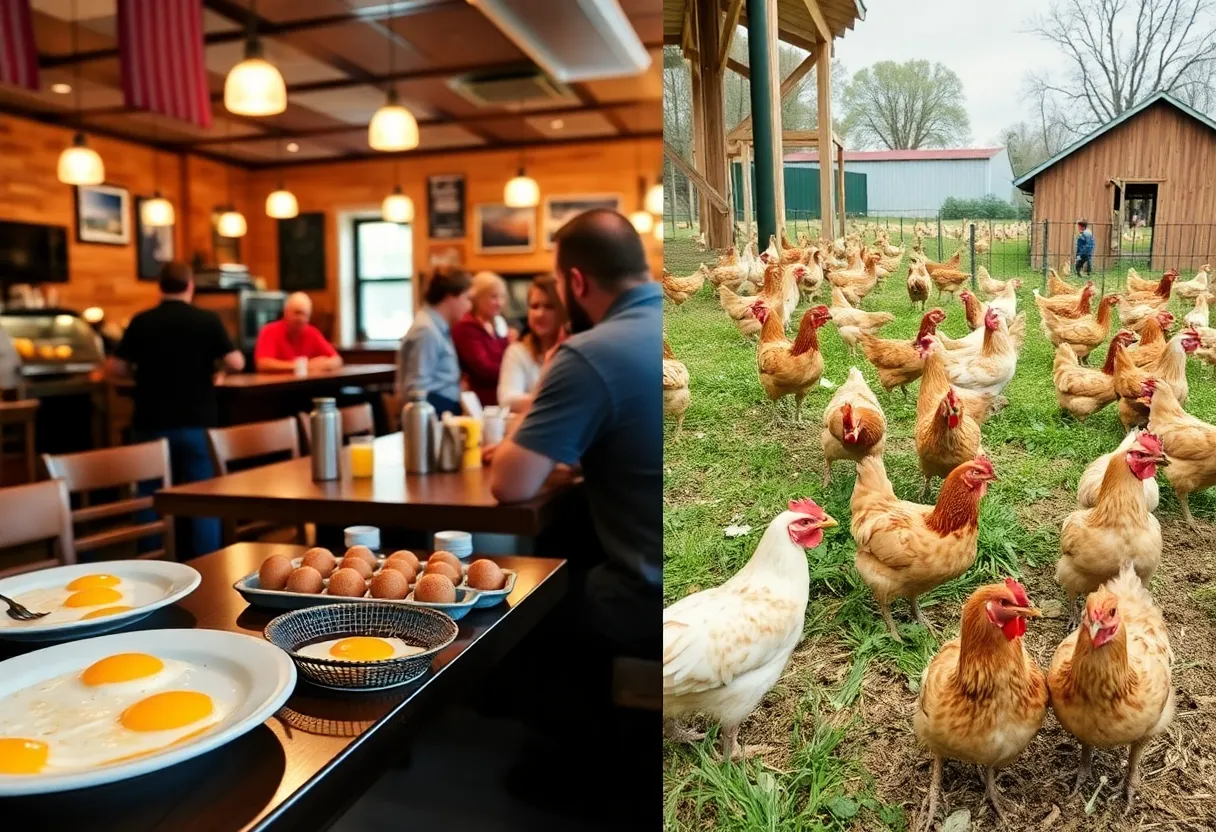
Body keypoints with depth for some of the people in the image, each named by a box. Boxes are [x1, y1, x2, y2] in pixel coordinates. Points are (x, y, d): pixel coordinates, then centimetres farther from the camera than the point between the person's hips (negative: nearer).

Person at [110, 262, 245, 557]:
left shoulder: (141, 322, 1)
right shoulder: (208, 320, -5)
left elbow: (116, 368, 2)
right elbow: (236, 364, -10)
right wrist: (211, 367, 12)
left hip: (151, 424, 2)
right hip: (196, 423, -2)